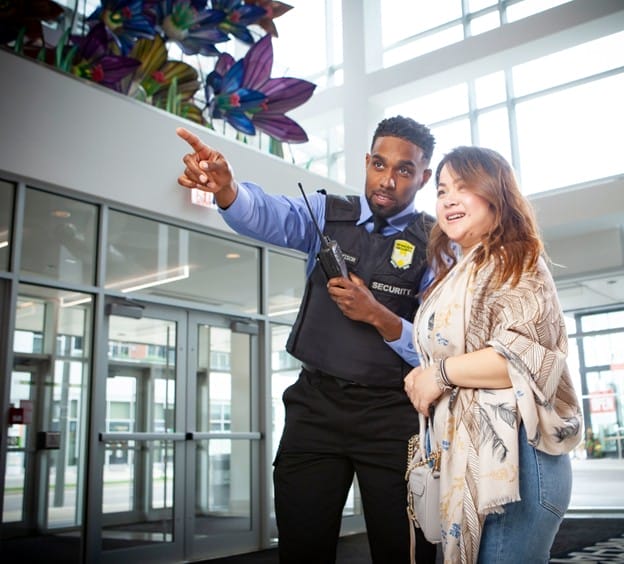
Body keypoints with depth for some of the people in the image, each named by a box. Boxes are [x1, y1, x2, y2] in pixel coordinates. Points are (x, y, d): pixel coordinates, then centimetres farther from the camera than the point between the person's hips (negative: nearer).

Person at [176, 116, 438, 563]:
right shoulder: (329, 214, 6)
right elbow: (269, 216, -16)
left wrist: (377, 315, -22)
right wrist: (224, 185, -38)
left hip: (393, 414, -1)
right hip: (316, 404, 2)